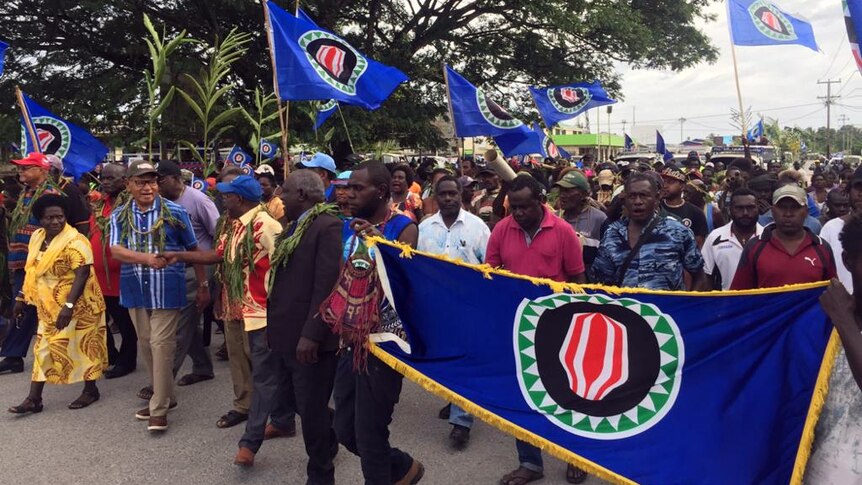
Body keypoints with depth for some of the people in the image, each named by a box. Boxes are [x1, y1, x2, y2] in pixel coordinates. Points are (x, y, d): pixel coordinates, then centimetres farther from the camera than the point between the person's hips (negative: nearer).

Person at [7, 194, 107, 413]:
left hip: (77, 305, -7)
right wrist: (22, 297, 16)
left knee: (81, 345, 3)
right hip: (49, 305, 7)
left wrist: (68, 306, -30)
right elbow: (33, 271, 15)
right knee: (44, 348, 9)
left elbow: (82, 275, -24)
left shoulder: (75, 241, -19)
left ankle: (91, 390, 20)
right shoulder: (37, 237, 5)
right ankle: (33, 399, 14)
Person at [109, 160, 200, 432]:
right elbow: (115, 250, -8)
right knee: (145, 345, 14)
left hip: (167, 289, -4)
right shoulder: (119, 216, 5)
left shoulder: (175, 212, -4)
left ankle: (159, 409, 3)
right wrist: (147, 259, -25)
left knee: (161, 344, -5)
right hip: (135, 290, 5)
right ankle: (165, 395, 30)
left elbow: (193, 250, 3)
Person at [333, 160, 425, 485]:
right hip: (352, 342, 7)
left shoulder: (403, 228, -10)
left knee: (369, 434, 1)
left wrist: (381, 242, -29)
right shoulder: (348, 228, 8)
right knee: (345, 430, 15)